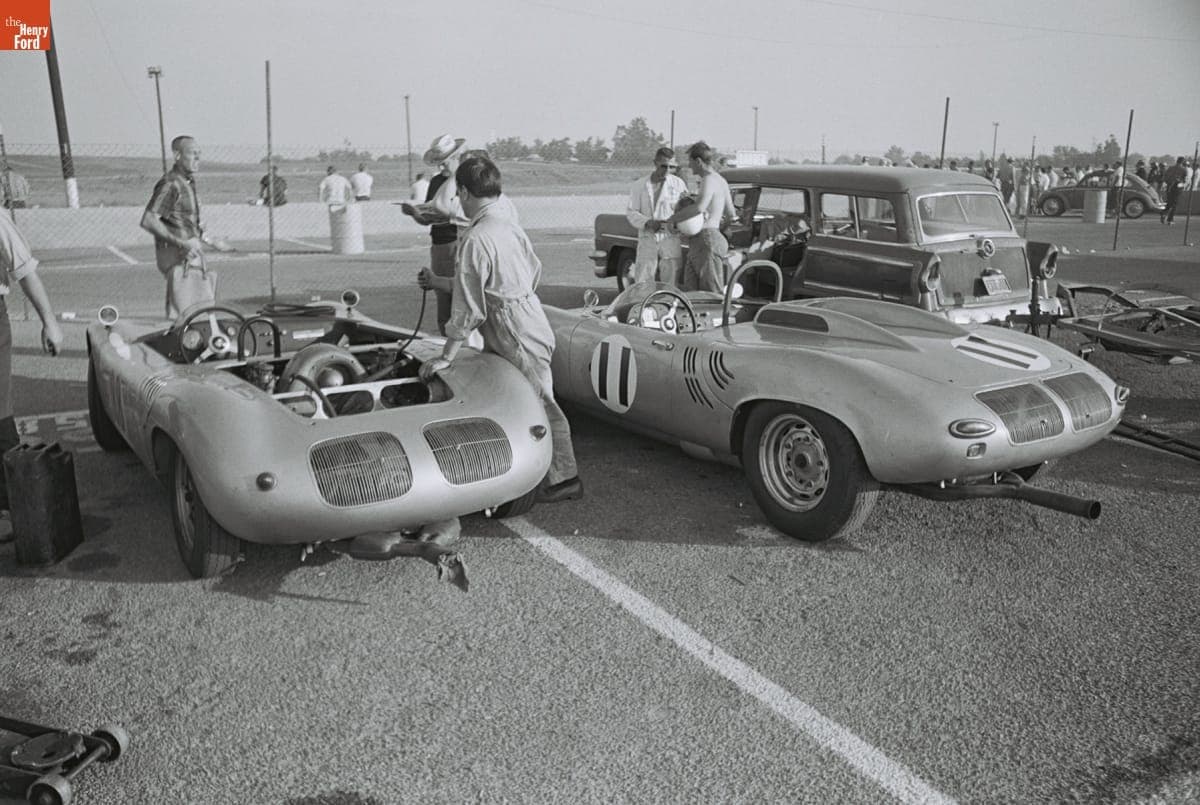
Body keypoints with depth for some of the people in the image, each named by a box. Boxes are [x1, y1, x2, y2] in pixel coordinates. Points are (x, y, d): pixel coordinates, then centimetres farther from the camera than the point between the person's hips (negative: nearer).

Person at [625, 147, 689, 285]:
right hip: (647, 242, 0)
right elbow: (631, 212, 3)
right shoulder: (640, 185, 6)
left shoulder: (678, 184, 6)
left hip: (670, 240, 0)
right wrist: (647, 223, -14)